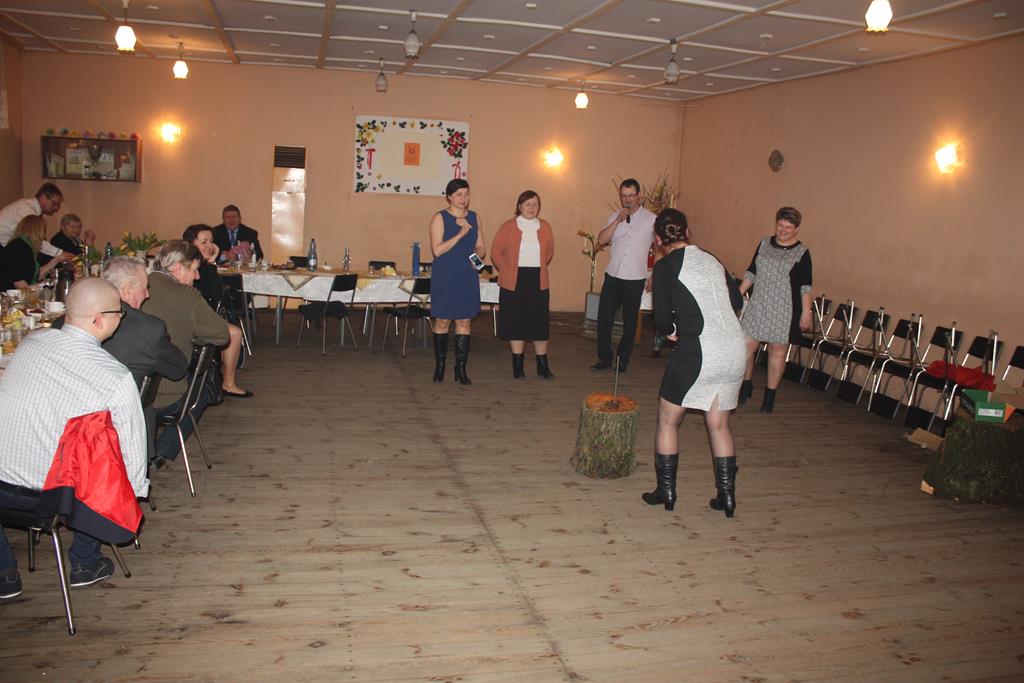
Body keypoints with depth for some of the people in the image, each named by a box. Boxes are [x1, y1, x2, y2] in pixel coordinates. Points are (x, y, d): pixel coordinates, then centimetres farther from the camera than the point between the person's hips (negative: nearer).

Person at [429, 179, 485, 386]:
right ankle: (439, 365, 15)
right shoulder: (440, 218, -3)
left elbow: (481, 247, 14)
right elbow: (437, 250, -13)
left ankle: (461, 368, 8)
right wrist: (460, 234, -18)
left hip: (468, 277, 4)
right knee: (442, 321, 2)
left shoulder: (474, 218, 10)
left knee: (464, 322, 3)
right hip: (445, 277, -4)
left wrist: (478, 256, -8)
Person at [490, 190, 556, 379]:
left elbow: (549, 252, 16)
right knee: (515, 323, 4)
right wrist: (507, 272, 3)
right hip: (514, 283, -2)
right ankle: (517, 365, 15)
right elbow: (496, 253, 1)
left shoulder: (545, 227, 6)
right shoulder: (508, 227, -2)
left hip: (538, 282, 2)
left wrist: (538, 268, 13)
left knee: (540, 324, 3)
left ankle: (542, 366, 14)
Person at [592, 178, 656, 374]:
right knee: (604, 318, 0)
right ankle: (604, 358, 12)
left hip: (635, 279, -2)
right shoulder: (615, 216, 7)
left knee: (630, 321, 8)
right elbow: (601, 239, -5)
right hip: (613, 276, 3)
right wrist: (618, 220, -15)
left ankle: (623, 359, 21)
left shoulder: (651, 219, -2)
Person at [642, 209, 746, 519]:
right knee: (718, 424, 18)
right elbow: (736, 301, 15)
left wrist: (671, 331, 14)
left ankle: (666, 491, 18)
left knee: (668, 420, 13)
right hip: (735, 350, 6)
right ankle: (727, 495, 21)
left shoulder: (666, 266, -5)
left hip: (697, 352, -6)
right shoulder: (711, 260, 13)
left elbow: (662, 318, -7)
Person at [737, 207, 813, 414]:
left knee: (778, 351, 4)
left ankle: (770, 396, 17)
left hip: (784, 310, -3)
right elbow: (751, 273, 13)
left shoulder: (801, 252, -4)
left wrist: (806, 313, -8)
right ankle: (746, 386, 24)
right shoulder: (764, 244, 7)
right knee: (747, 347, 0)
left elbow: (805, 286, -4)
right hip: (758, 306, 3)